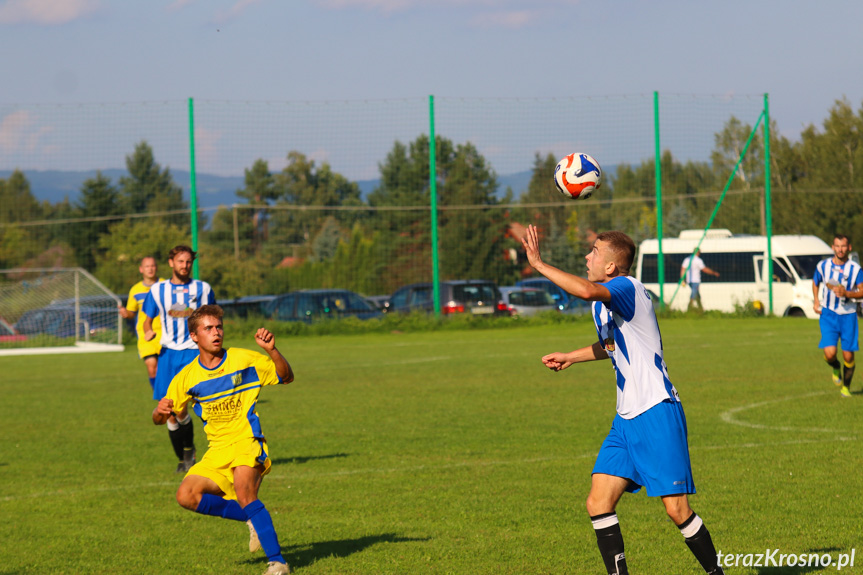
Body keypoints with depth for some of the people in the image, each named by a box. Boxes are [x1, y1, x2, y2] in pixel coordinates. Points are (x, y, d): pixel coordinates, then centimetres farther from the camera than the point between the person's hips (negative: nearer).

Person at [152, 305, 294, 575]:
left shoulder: (244, 359, 0)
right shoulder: (187, 377, 5)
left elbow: (286, 377, 6)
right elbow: (160, 418, 11)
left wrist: (272, 350, -12)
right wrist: (160, 411, -15)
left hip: (247, 443, -4)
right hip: (217, 452, 4)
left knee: (244, 493, -31)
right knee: (186, 495, -18)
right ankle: (254, 519, -2)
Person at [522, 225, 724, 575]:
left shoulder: (627, 288, -13)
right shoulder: (602, 303, 16)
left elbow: (586, 290, -36)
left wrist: (538, 264, -28)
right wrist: (571, 358, 37)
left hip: (658, 414, -9)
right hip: (626, 419, 9)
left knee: (677, 509, -8)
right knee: (598, 504, -2)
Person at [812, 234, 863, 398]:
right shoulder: (823, 265, -1)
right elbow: (815, 282, 18)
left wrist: (847, 293, -19)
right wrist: (816, 301, 5)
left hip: (848, 315, 0)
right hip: (828, 314, 0)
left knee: (848, 355, 0)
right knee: (830, 353, -15)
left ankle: (846, 386, 24)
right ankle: (836, 368, 22)